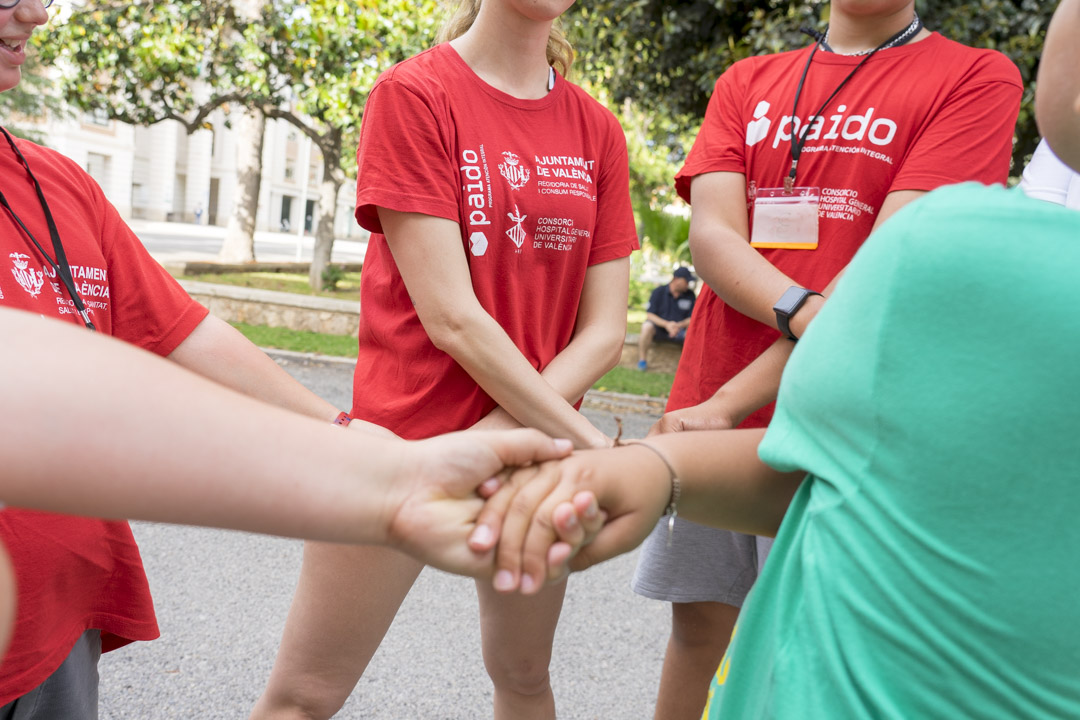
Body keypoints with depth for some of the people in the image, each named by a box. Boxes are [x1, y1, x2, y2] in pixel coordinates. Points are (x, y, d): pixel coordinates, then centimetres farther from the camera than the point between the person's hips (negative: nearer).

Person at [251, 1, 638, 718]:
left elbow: (605, 331, -1)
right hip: (406, 435, -4)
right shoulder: (414, 92, -8)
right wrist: (586, 441, -13)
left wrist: (503, 433, -15)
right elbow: (450, 317, -16)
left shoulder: (598, 129, 5)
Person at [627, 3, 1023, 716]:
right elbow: (711, 234, -2)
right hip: (704, 411, 4)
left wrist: (728, 405, -19)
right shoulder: (747, 82, 13)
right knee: (697, 621, 13)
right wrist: (808, 314, -23)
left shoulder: (976, 77, 0)